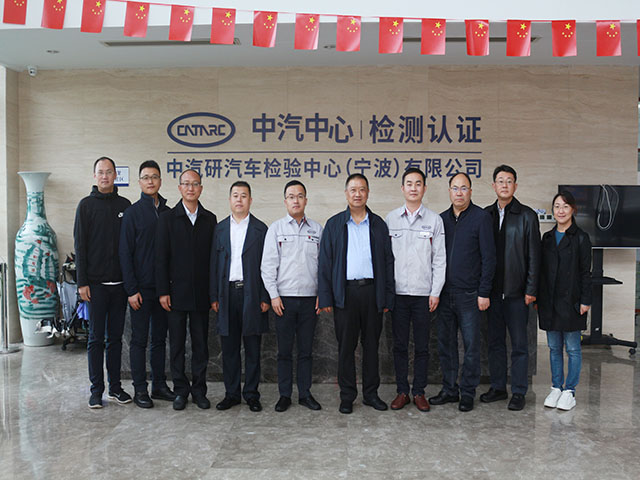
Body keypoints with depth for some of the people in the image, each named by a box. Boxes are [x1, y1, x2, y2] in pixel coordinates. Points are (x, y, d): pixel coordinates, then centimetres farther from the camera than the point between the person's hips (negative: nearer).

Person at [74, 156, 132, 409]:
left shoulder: (125, 205, 8)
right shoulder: (86, 205, 1)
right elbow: (80, 245, -2)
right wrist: (82, 281, -8)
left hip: (120, 281, 3)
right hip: (96, 282, -3)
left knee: (116, 337, 10)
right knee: (96, 338, 4)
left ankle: (115, 386, 19)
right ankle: (97, 390, 13)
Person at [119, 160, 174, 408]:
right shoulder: (132, 212, -2)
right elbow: (125, 253, -5)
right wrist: (132, 289, -11)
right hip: (141, 288, -4)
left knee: (160, 338, 11)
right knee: (139, 339, 3)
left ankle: (159, 385, 22)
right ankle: (140, 390, 13)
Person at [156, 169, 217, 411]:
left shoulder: (209, 219, 7)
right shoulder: (167, 218, 2)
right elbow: (161, 257, -1)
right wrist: (163, 291, -7)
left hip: (201, 293, 2)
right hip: (176, 292, -1)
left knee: (201, 343, 8)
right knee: (177, 344, 7)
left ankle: (199, 390, 20)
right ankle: (180, 390, 19)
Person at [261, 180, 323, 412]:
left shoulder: (317, 229, 9)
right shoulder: (276, 228, 5)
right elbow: (268, 264, 1)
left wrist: (322, 294, 2)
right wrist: (273, 295, -6)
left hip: (310, 298, 1)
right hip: (284, 298, -1)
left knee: (306, 349, 8)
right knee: (284, 350, 4)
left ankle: (305, 393, 19)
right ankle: (284, 395, 15)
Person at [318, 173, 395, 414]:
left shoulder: (378, 224, 9)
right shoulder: (334, 224, 6)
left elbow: (388, 261, 8)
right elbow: (325, 262, 3)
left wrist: (387, 297, 2)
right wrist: (325, 297, -4)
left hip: (372, 291, 1)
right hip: (345, 292, -1)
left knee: (371, 344, 9)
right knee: (346, 346, 4)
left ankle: (371, 393, 22)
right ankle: (347, 396, 17)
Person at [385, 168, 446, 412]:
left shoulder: (435, 220, 4)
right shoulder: (390, 219, 6)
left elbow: (439, 259, 2)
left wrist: (436, 292, -3)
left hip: (424, 293, -1)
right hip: (397, 292, 1)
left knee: (422, 346, 6)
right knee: (399, 344, 7)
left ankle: (419, 392, 18)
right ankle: (402, 391, 19)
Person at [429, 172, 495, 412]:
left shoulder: (481, 217, -4)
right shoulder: (441, 219, 10)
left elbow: (488, 257, -6)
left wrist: (484, 292, -10)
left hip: (469, 294, -5)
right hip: (444, 293, 5)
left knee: (471, 344, 4)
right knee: (445, 343, 11)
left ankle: (468, 393, 17)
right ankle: (449, 389, 24)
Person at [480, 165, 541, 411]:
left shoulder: (527, 215, -2)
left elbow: (533, 255, -3)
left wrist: (531, 289, -8)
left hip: (516, 291, -3)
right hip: (492, 289, 4)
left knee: (519, 343, 4)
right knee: (495, 341, 12)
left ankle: (519, 392, 15)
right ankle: (497, 387, 24)